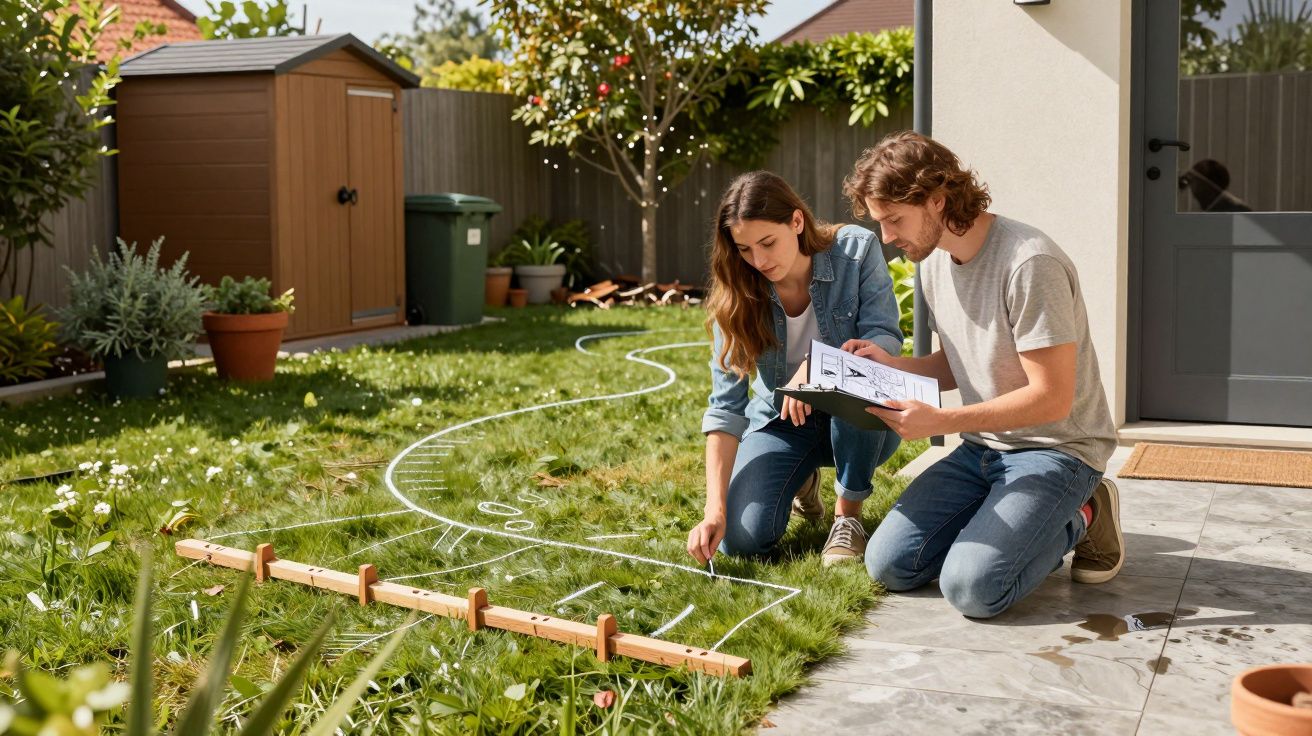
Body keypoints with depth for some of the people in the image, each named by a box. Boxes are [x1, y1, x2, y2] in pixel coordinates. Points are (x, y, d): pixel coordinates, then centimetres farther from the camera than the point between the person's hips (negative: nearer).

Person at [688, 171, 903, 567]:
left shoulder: (857, 249, -17)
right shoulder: (736, 295, -14)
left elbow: (886, 341, -24)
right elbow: (726, 407, -17)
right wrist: (715, 508, -27)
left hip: (861, 423, -1)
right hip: (781, 423, 2)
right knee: (741, 538, -21)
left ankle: (849, 515, -13)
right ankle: (802, 479, 15)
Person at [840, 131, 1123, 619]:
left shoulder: (1029, 264, -22)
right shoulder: (934, 262, 6)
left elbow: (1052, 397, -24)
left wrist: (939, 422, -27)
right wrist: (892, 366, -2)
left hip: (1056, 449, -7)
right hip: (982, 448, 7)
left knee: (971, 587, -24)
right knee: (888, 565, -7)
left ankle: (1079, 519, 3)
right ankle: (1003, 523, 13)